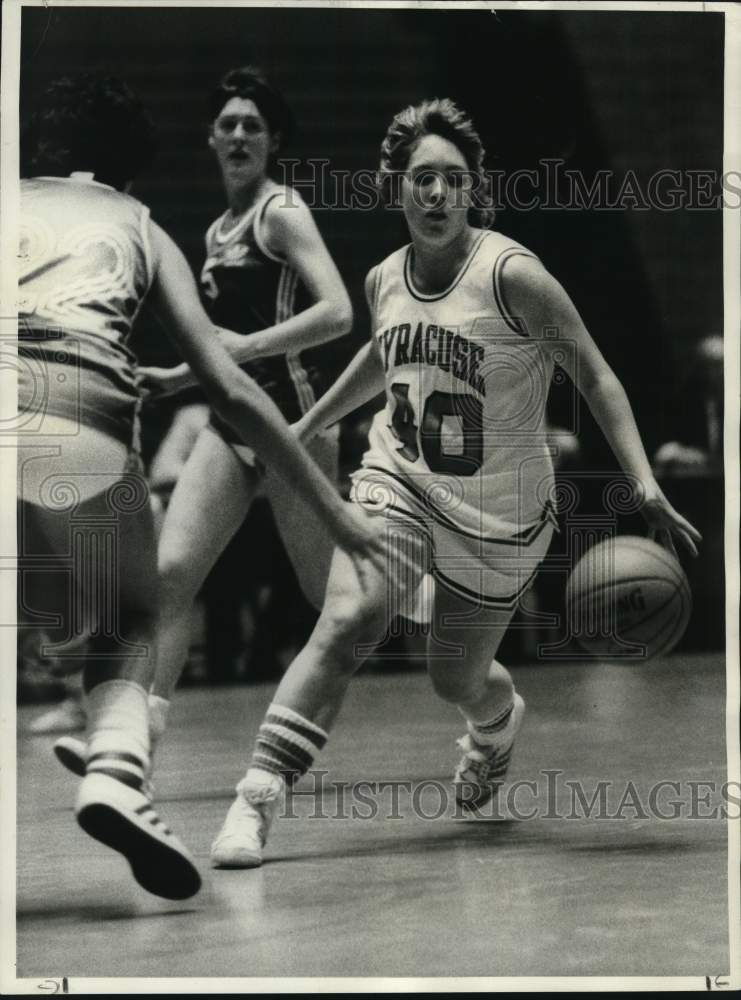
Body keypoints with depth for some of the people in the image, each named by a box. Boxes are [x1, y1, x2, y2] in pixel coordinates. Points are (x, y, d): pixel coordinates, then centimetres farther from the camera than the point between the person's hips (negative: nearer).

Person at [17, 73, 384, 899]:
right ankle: (116, 774, -11)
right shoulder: (139, 227, 26)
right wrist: (330, 506, 21)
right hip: (82, 411, -1)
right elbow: (228, 387, 18)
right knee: (126, 627, 17)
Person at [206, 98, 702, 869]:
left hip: (500, 512, -2)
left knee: (456, 678, 11)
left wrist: (646, 489, -24)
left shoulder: (510, 274, -19)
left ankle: (498, 721, 51)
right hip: (399, 481, 3)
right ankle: (255, 801, -23)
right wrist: (306, 427, 29)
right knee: (348, 622, -22)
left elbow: (595, 378, -15)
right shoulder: (384, 281, -2)